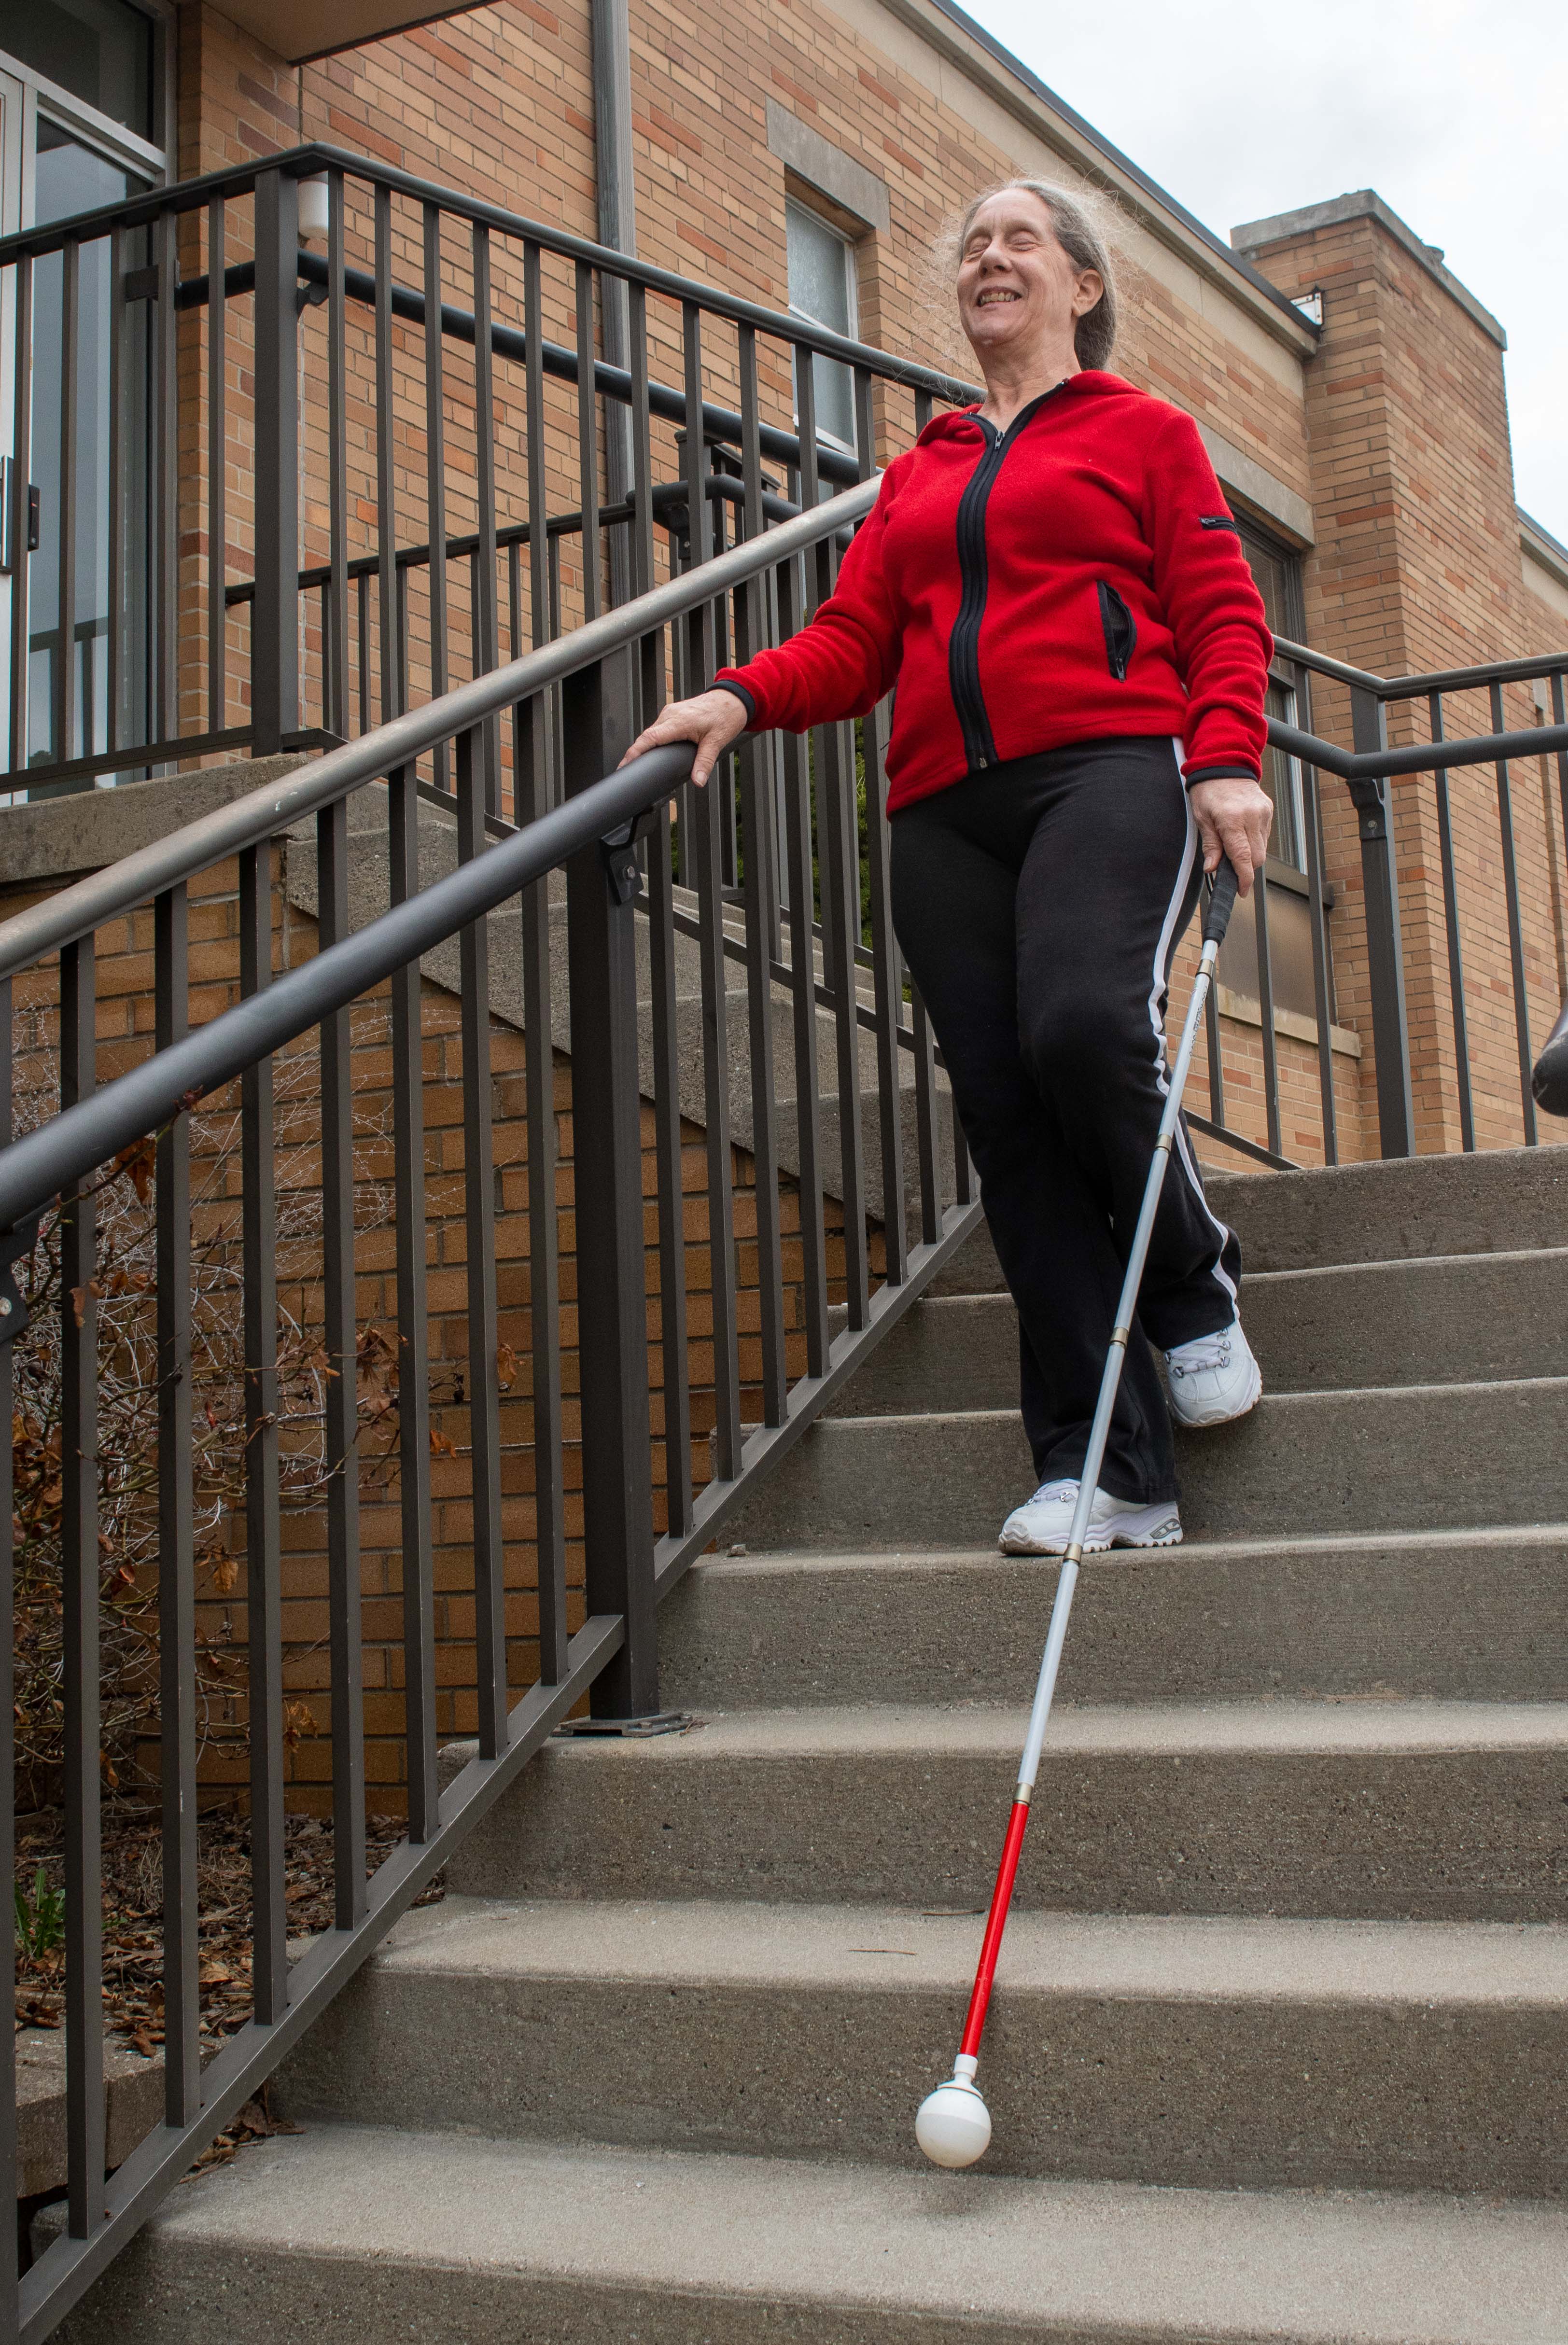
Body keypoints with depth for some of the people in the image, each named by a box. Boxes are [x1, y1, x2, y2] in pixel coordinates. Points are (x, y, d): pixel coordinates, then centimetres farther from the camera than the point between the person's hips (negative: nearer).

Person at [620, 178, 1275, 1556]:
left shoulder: (1144, 433, 15)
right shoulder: (919, 473, 26)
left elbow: (1223, 615, 5)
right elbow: (855, 637, 15)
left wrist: (1227, 762, -13)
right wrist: (742, 699, -5)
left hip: (1109, 768, -4)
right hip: (947, 810, 4)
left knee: (1082, 1025, -30)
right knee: (1008, 1118, -6)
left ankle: (1197, 1289, -1)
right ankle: (1111, 1474, -4)